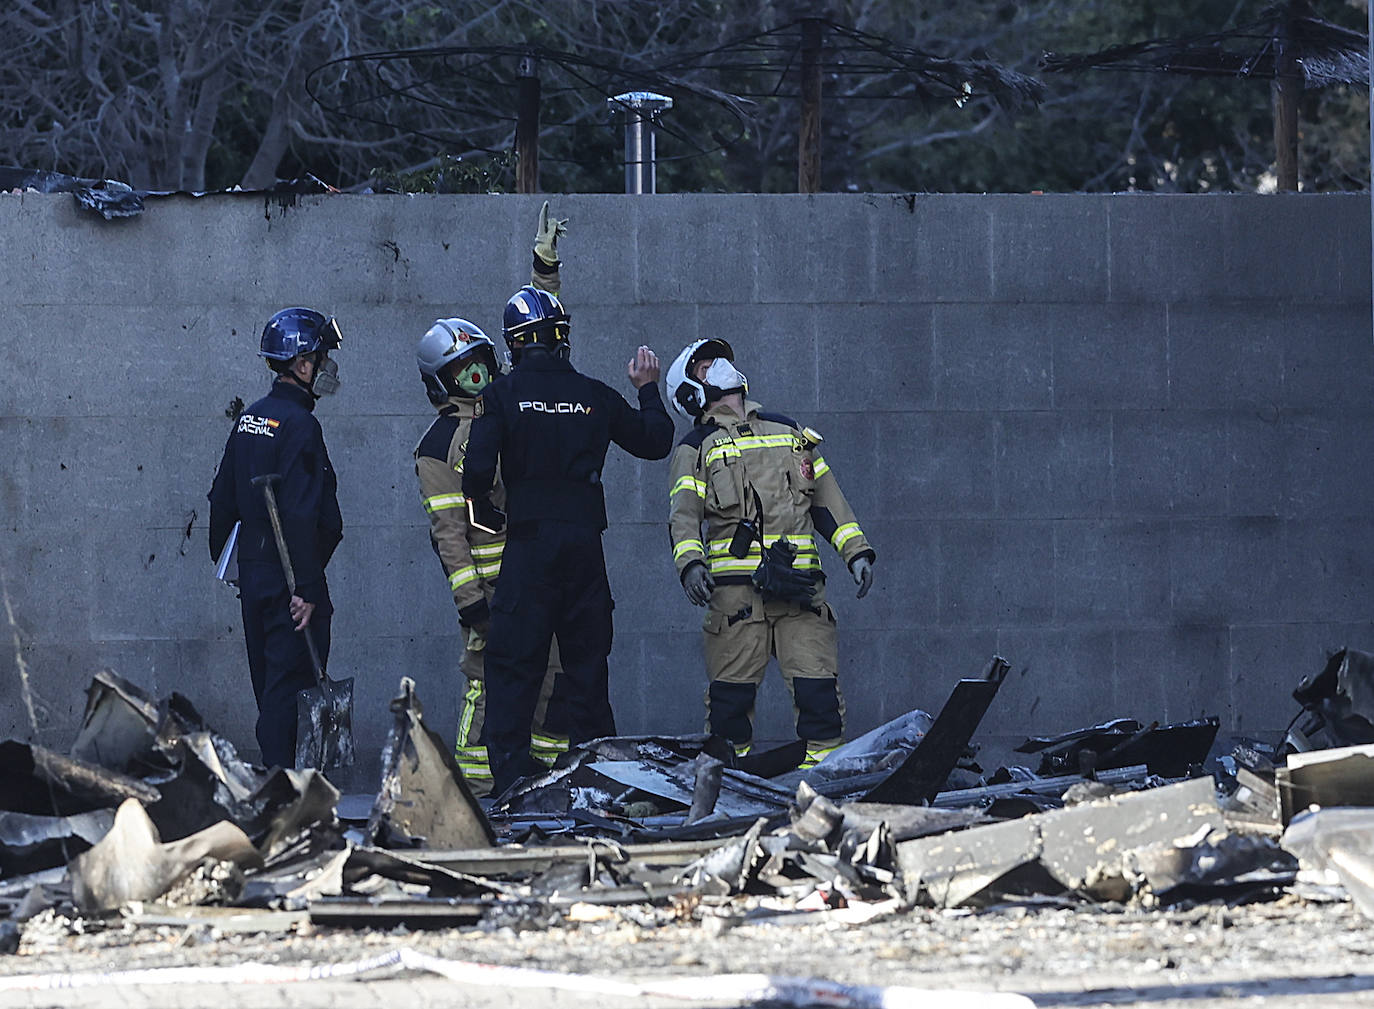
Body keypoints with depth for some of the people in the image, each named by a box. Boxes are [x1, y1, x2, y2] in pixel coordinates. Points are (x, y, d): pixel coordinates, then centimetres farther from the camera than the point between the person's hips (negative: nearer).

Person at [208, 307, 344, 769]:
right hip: (288, 577, -9)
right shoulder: (299, 425, -16)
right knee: (290, 683, -7)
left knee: (270, 687, 14)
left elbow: (222, 500, 18)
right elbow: (300, 515, -22)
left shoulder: (249, 420, 12)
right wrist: (305, 589, -22)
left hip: (252, 573, 9)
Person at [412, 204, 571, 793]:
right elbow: (447, 529, -9)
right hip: (493, 580, -6)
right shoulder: (439, 447, -4)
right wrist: (470, 597, -16)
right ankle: (475, 784, -6)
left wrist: (545, 267, 12)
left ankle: (552, 766, 13)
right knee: (490, 678, -8)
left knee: (560, 669, 6)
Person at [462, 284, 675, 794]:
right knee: (587, 663, 11)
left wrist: (485, 514, 7)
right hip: (585, 542, 3)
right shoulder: (595, 396, 6)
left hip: (529, 541, -3)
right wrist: (648, 391, 33)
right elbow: (655, 441, 17)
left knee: (513, 663, -1)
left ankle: (510, 777, -10)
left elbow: (478, 469, -12)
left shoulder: (502, 395, -3)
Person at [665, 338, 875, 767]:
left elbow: (827, 498, 24)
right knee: (732, 689, -5)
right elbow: (684, 514, 0)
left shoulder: (788, 432, 23)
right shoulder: (696, 448, 13)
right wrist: (690, 562, -19)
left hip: (799, 582, 2)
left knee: (816, 682, -7)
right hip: (735, 583, -2)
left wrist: (856, 552, 12)